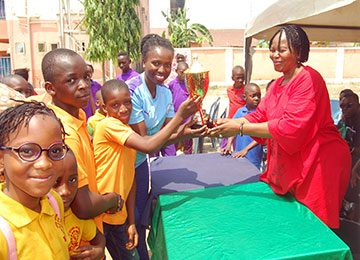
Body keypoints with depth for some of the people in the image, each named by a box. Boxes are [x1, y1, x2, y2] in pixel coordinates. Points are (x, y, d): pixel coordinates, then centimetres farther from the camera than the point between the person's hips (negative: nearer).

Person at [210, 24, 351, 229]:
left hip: (318, 165, -8)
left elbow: (291, 127, -27)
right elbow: (259, 115, 6)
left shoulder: (309, 79, -17)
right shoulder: (278, 84, 13)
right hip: (288, 166, 8)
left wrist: (240, 128, -27)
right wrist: (225, 124, -11)